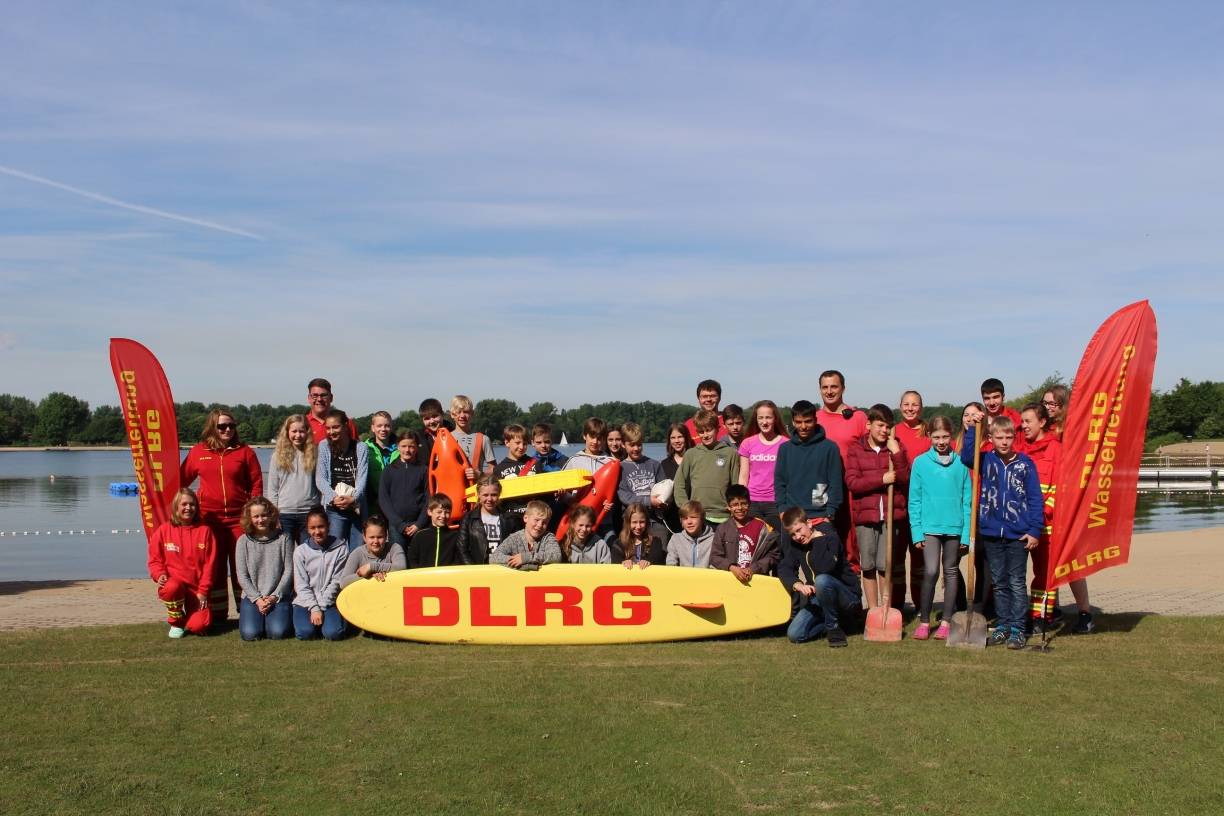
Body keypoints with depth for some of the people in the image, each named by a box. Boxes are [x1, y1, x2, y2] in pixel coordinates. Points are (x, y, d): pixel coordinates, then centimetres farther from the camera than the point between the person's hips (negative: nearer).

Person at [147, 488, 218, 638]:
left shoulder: (205, 530, 1)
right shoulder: (163, 530, 2)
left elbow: (210, 563, 0)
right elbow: (155, 559, 7)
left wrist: (203, 591, -6)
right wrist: (160, 575, -14)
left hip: (197, 587, 0)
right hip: (173, 581, 0)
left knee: (198, 626, -21)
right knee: (171, 588, -39)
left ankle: (190, 618, 21)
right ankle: (176, 622, -6)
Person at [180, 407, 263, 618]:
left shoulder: (244, 451, 2)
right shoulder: (198, 452, 5)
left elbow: (256, 484, 3)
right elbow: (181, 480, 10)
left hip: (239, 519, -1)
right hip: (209, 519, 1)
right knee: (213, 568, 8)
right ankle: (216, 615, 16)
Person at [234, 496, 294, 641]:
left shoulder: (284, 538, 1)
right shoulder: (244, 541, 3)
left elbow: (288, 570, -1)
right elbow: (242, 576, 0)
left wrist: (274, 597, -10)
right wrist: (257, 599, -10)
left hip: (279, 596, -1)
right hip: (252, 596, 1)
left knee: (277, 632, -23)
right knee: (250, 633, -21)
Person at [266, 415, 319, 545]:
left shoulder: (314, 453, 4)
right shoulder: (278, 455, 4)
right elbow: (271, 489, 5)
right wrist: (274, 515, -1)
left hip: (309, 513, 0)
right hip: (284, 514, 0)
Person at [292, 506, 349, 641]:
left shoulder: (340, 548, -1)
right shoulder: (300, 551, 2)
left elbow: (336, 581, -4)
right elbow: (301, 585, -1)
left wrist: (321, 607, -10)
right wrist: (314, 608, -13)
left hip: (330, 602, -1)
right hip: (305, 601, 1)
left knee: (333, 632, -25)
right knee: (305, 632, -24)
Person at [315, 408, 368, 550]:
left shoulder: (361, 448, 6)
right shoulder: (324, 447, 6)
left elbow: (362, 478, -1)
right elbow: (320, 479, 0)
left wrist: (353, 498, -19)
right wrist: (334, 497, -16)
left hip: (357, 508, 1)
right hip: (334, 510, -1)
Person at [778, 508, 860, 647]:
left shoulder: (830, 537, -18)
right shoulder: (795, 544, 3)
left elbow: (825, 568, -34)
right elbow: (784, 568, -7)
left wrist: (817, 538, -24)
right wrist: (798, 584, -25)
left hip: (848, 595, -6)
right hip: (818, 599, 6)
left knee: (822, 580, -38)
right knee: (794, 635, -10)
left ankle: (834, 628, -16)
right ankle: (829, 623, 15)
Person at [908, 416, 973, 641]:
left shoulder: (961, 464, 2)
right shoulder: (920, 462, 0)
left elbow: (967, 500, 3)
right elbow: (914, 500, 2)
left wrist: (967, 532, -3)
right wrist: (916, 531, -4)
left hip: (954, 527, 2)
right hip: (929, 527, -2)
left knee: (951, 572, 10)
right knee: (931, 571, -11)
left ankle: (946, 621, 20)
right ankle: (924, 621, 0)